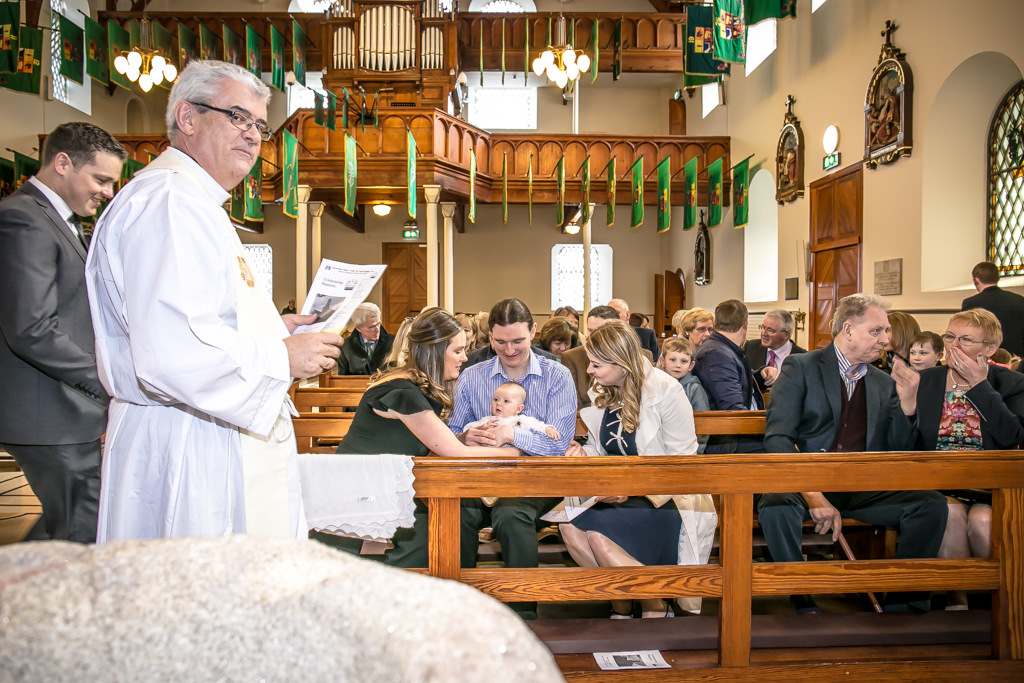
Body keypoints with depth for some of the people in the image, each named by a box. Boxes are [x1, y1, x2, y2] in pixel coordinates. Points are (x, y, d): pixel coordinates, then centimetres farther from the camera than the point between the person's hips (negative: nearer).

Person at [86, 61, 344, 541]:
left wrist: (269, 329, 15)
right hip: (192, 455, -11)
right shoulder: (168, 200, -17)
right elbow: (172, 354, -29)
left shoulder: (198, 204, 20)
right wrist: (281, 357, -16)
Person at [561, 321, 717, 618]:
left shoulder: (666, 391, -11)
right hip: (616, 493, 6)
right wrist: (584, 454, -5)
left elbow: (681, 460, -11)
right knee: (571, 526, -25)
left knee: (598, 534, -30)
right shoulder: (601, 393, 8)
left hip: (663, 497, -6)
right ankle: (619, 604, -1)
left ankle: (656, 607, -4)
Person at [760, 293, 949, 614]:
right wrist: (812, 495, -21)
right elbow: (777, 439, -10)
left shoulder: (884, 383, 15)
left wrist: (906, 401, -4)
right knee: (776, 506, -34)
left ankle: (900, 605, -6)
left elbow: (898, 452, 12)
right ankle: (805, 606, -15)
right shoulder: (800, 368, 0)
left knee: (931, 504, -18)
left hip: (863, 489, 4)